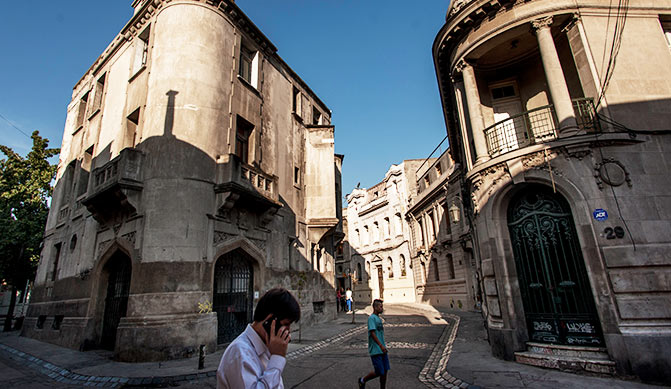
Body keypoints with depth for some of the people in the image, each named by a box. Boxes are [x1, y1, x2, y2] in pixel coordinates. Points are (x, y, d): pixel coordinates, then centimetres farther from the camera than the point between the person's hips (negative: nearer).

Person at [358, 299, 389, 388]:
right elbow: (372, 333, -20)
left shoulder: (379, 318, 15)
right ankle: (362, 380, 19)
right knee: (379, 372, -3)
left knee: (385, 371, 7)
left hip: (382, 350, 8)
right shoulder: (371, 318, -13)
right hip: (375, 350, -8)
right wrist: (381, 345, -25)